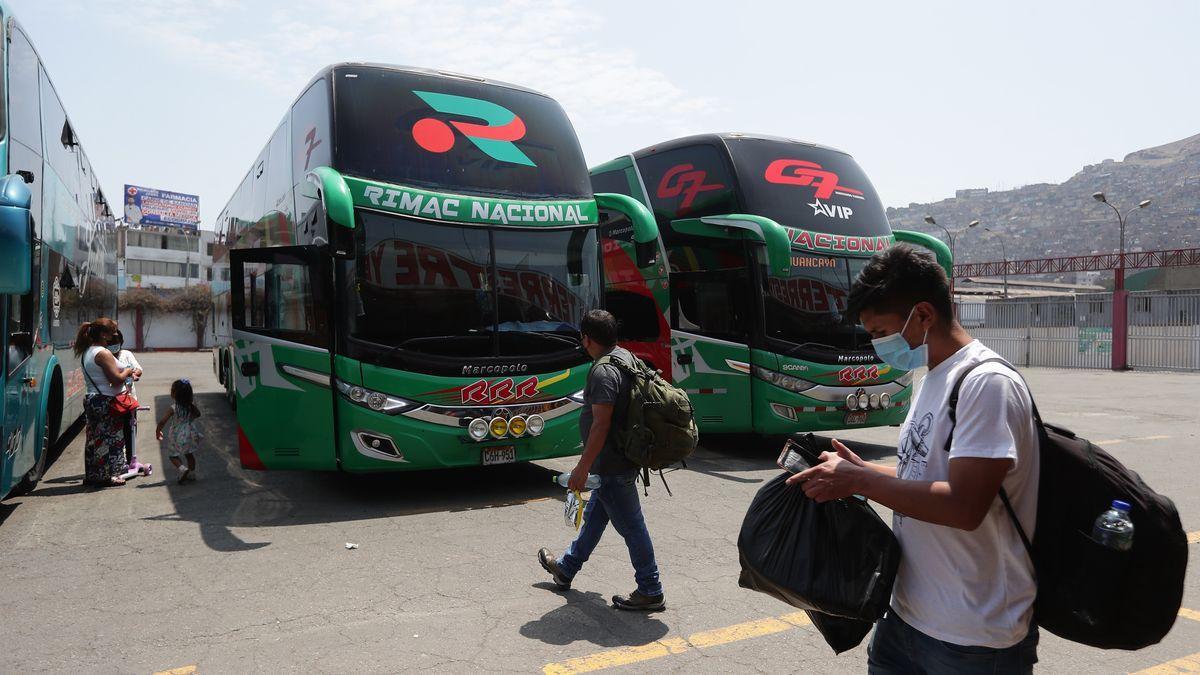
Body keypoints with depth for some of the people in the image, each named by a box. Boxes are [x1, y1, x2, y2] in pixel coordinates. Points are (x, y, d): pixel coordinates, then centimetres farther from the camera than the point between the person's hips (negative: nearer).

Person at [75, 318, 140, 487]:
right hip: (105, 401, -10)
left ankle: (92, 475, 22)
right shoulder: (103, 353, -17)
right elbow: (116, 379, -21)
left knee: (95, 438, 15)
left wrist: (127, 373, 11)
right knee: (111, 438, -2)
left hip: (90, 399, 10)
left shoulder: (88, 352, 14)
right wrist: (127, 371, -2)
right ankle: (108, 475, 2)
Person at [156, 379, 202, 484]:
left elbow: (162, 422, -18)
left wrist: (158, 432, -2)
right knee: (189, 454, 20)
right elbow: (197, 415, 12)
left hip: (177, 436, -5)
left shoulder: (173, 408, -20)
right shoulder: (192, 406, -7)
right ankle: (192, 473, 25)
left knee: (173, 455, 10)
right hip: (190, 434, 5)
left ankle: (182, 469, -12)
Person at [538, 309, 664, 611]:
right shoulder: (626, 356, 8)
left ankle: (650, 592, 13)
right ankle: (566, 569, 40)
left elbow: (601, 424, -26)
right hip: (625, 457, 11)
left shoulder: (603, 372, -23)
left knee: (631, 526, 1)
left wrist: (582, 468, -22)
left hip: (611, 465, -11)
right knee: (593, 516, 23)